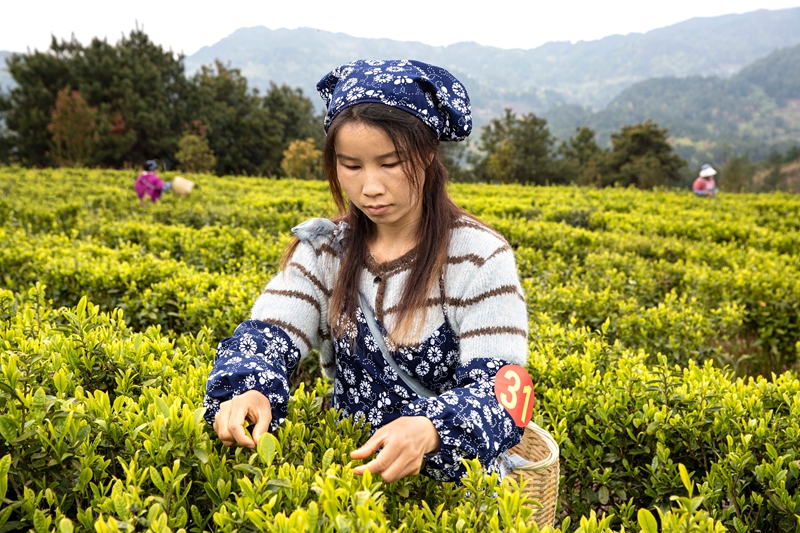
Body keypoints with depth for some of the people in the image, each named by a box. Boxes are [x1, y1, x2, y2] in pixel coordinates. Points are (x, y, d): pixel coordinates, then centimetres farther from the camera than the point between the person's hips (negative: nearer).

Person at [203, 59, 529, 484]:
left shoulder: (481, 258, -12)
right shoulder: (321, 250, 0)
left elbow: (501, 389, -17)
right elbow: (267, 334, -9)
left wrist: (429, 430, -37)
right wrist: (245, 391, -32)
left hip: (446, 475, -4)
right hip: (344, 462, 5)